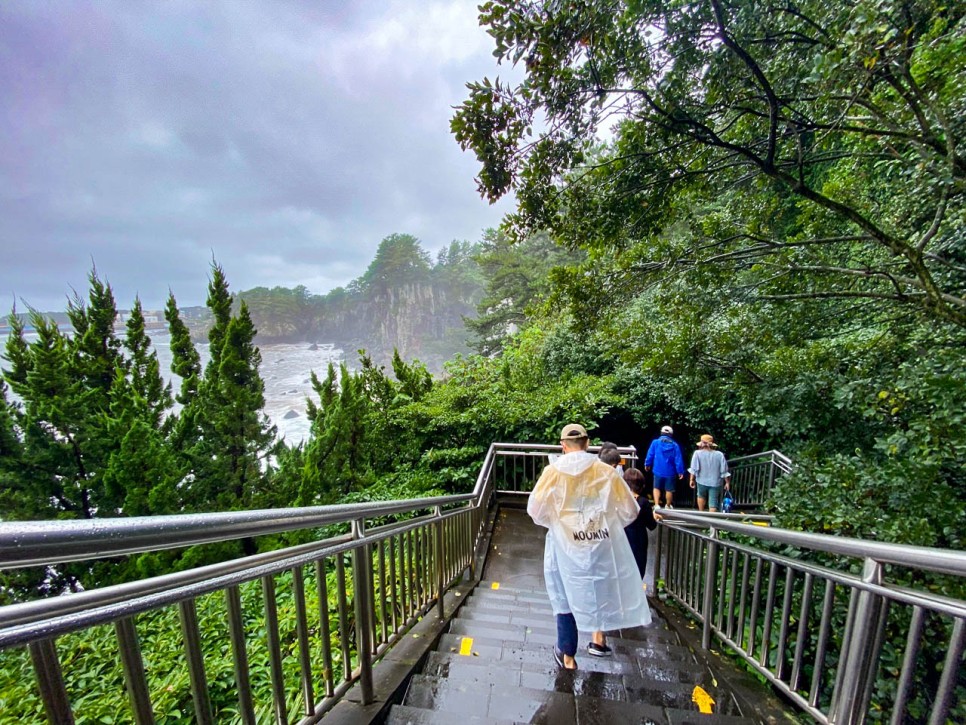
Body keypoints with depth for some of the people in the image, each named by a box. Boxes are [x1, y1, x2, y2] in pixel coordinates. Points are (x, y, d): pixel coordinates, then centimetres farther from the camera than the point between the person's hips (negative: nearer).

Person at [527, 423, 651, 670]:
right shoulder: (606, 472, -8)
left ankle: (567, 654, 32)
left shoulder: (553, 471, -11)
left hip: (566, 546, -1)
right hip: (603, 544, 1)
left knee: (566, 595, 17)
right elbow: (630, 511, 1)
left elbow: (535, 510, -7)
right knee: (602, 587, 28)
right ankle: (599, 636, 44)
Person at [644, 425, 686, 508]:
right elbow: (678, 460, -7)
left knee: (657, 488, 15)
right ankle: (668, 506, 31)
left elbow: (650, 455, -3)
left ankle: (657, 505, 4)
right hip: (670, 472, 1)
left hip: (658, 471, 0)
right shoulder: (675, 445, -6)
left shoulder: (655, 442, -7)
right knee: (669, 490, 15)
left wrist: (647, 464, 12)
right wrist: (680, 471, 0)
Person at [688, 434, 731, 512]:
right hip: (715, 483, 0)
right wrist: (727, 482, 6)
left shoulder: (697, 453, -12)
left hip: (702, 481, 0)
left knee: (701, 496, 25)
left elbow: (694, 469, -12)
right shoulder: (720, 455, -8)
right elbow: (724, 471, -5)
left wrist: (692, 479, -2)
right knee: (713, 503, 6)